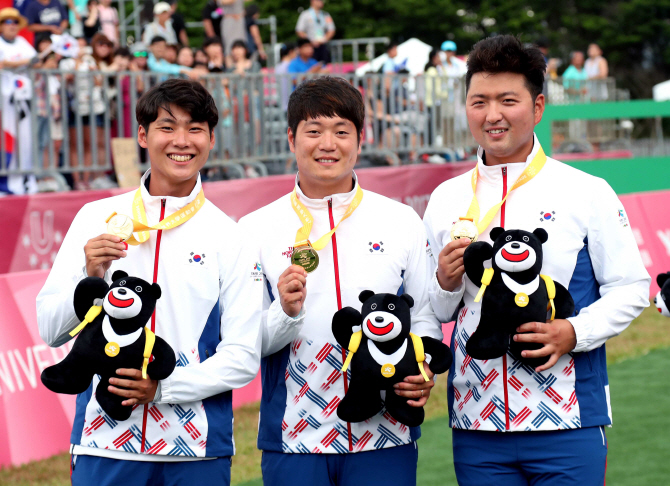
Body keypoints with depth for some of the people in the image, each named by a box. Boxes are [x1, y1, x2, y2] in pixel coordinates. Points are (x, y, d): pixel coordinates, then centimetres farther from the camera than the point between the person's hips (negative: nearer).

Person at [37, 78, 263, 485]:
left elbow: (243, 356, -2)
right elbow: (51, 330, 5)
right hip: (105, 443, 1)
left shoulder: (230, 238, 2)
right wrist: (88, 277, -12)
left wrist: (164, 387, -14)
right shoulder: (98, 219, 7)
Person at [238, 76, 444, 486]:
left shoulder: (402, 222, 7)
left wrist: (422, 374, -11)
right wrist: (285, 313, -17)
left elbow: (424, 318, 7)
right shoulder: (257, 230, 4)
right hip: (293, 439, 0)